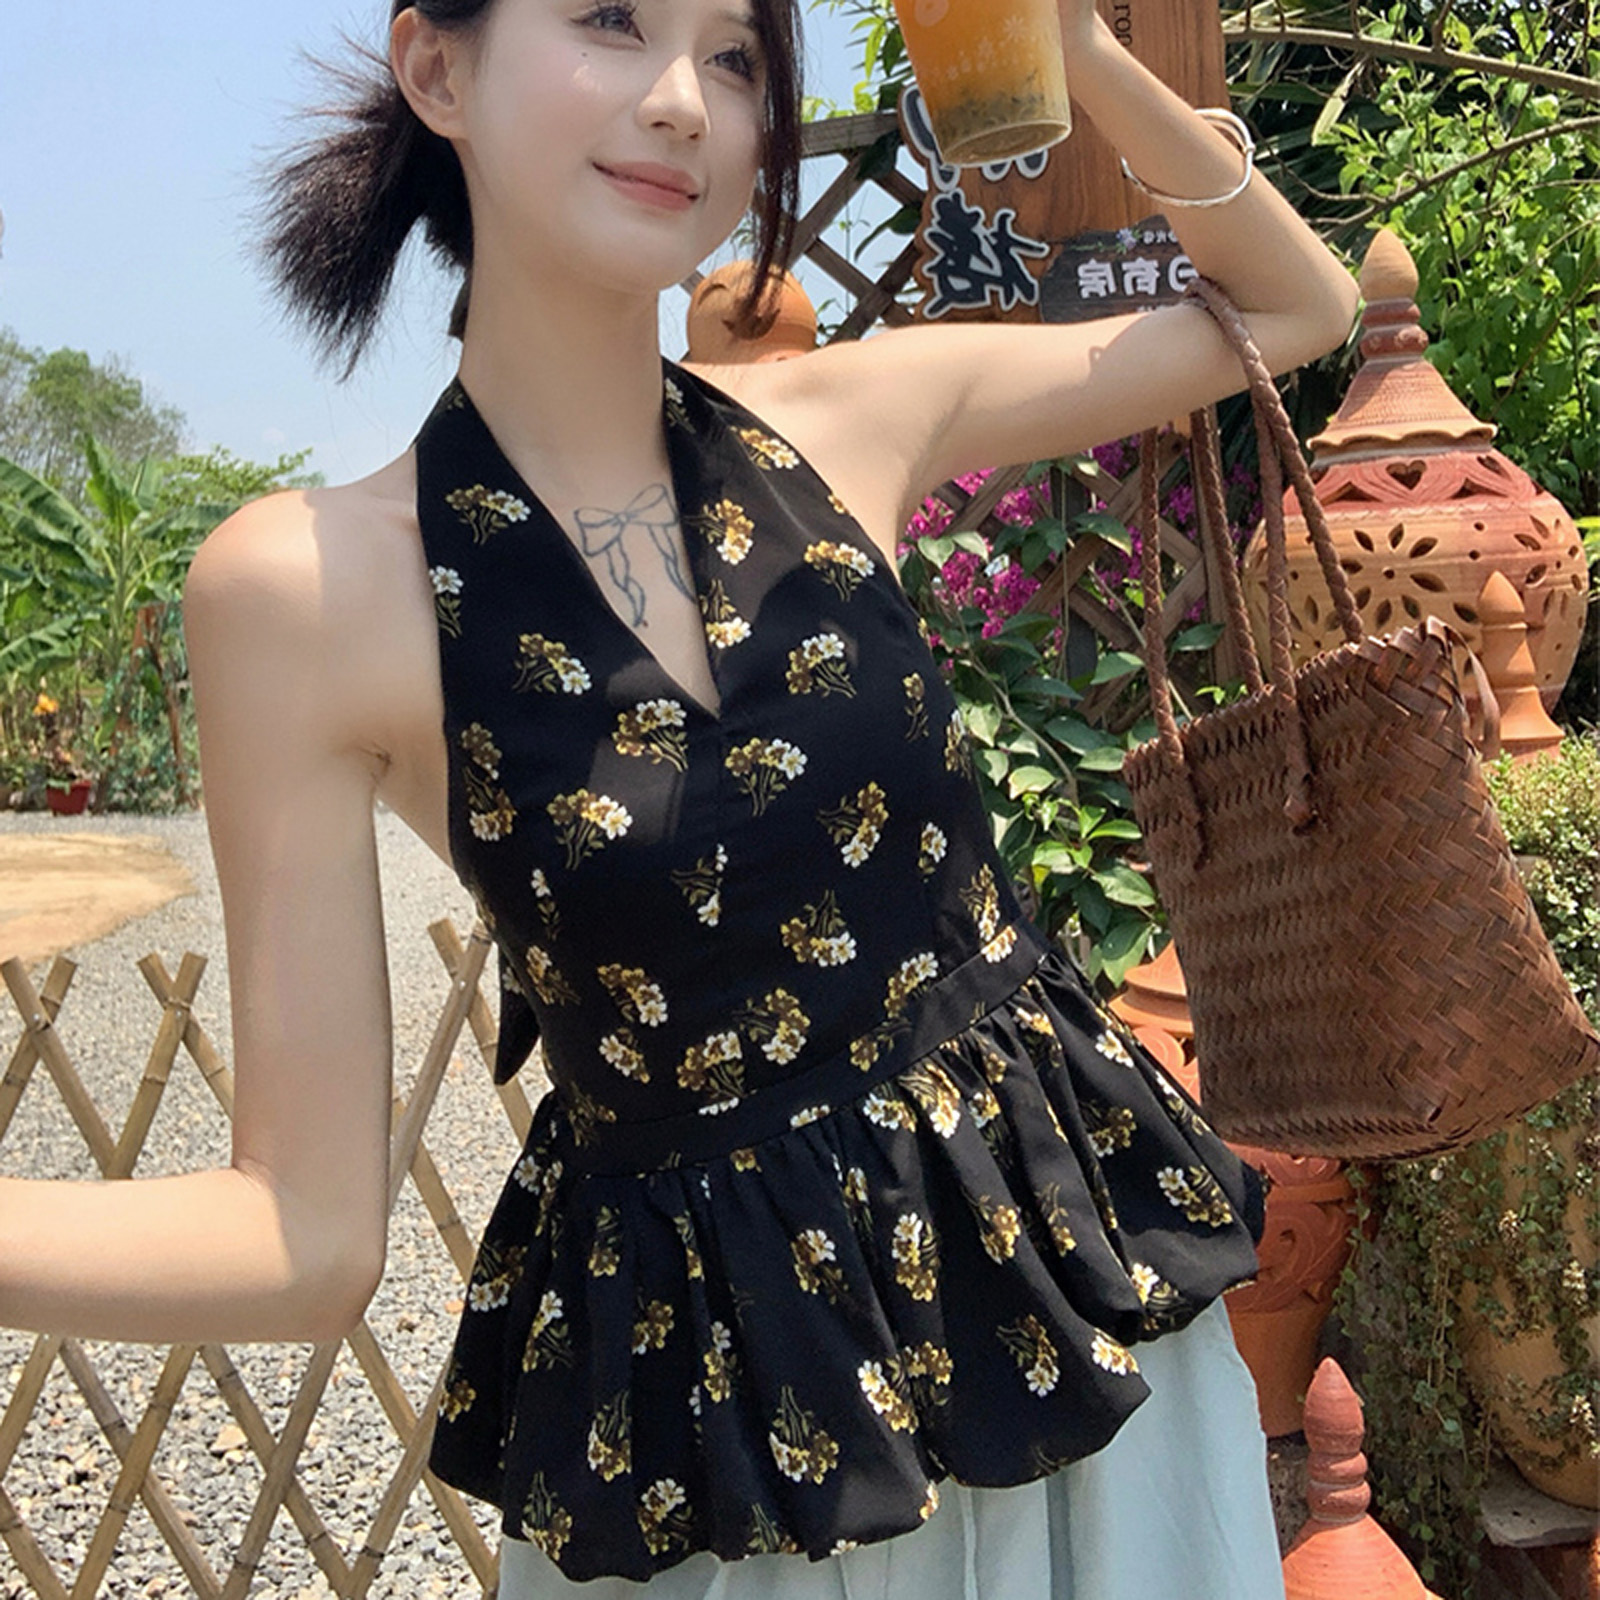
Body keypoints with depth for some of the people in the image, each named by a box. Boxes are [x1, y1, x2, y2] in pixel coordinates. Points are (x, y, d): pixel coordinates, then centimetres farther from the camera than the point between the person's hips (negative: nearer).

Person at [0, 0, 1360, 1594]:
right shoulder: (304, 587, -16)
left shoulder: (848, 422, -6)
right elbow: (310, 1233, -14)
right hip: (710, 1390, -3)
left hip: (1063, 1246, 4)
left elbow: (1298, 307, 8)